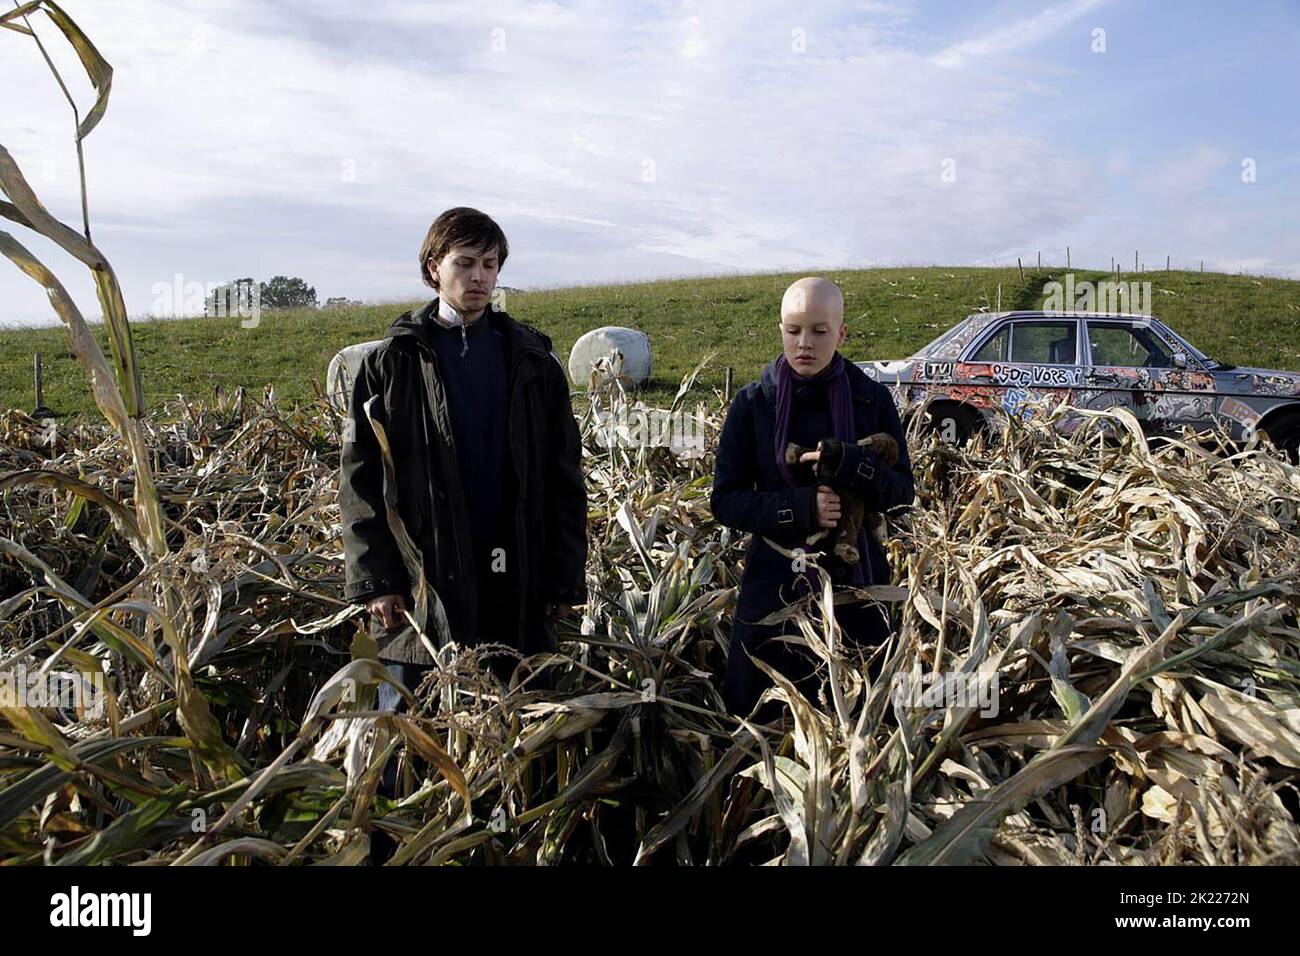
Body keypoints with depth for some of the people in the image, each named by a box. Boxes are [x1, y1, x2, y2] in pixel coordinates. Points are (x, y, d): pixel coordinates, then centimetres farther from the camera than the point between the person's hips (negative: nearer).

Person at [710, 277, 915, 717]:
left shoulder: (872, 399, -1)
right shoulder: (753, 403, -3)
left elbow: (902, 494, -1)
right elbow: (724, 500, -4)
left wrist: (849, 465, -22)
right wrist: (799, 507, -20)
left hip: (856, 584, 1)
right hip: (774, 586, 0)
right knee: (756, 722, 9)